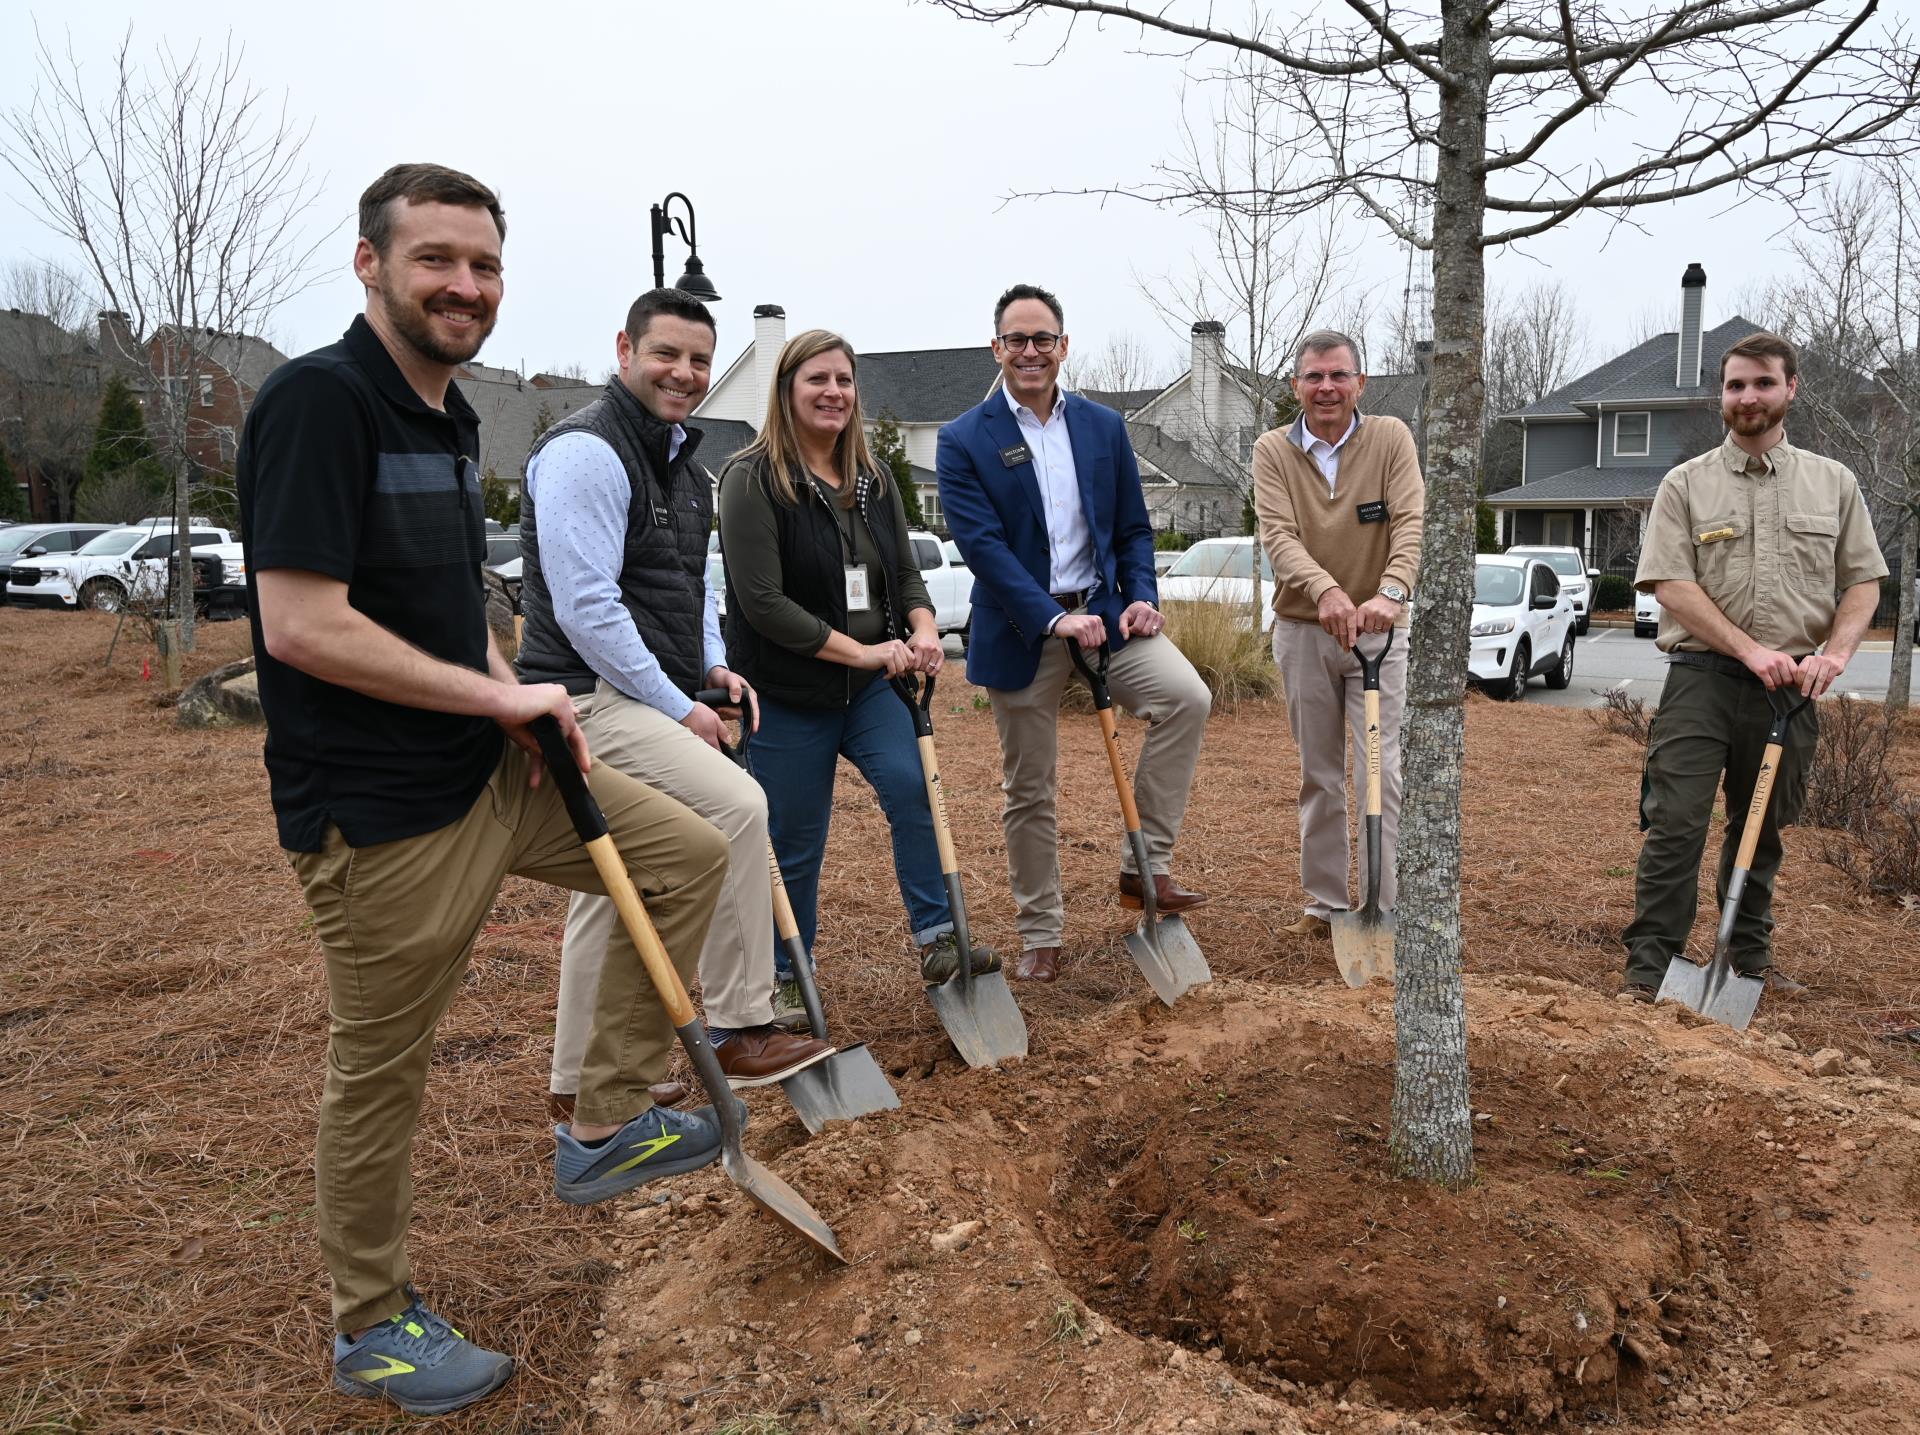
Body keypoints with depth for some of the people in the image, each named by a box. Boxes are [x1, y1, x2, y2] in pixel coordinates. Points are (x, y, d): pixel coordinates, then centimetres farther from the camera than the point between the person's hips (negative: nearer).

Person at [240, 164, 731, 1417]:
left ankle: (609, 1122, 18)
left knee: (691, 853, 9)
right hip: (379, 811, -9)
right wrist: (502, 695, -16)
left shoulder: (450, 416, 11)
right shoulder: (319, 399, -17)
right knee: (383, 1069, 6)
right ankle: (374, 1327, 28)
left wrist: (513, 701, 3)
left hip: (489, 770, 9)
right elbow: (302, 626, -25)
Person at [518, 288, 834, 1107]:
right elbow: (586, 608, -22)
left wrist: (712, 667, 8)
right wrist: (678, 708, -18)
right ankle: (738, 1030, -10)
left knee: (612, 891, 13)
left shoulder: (683, 463, 16)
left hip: (642, 699, 10)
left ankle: (580, 1081, 25)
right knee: (736, 804, -21)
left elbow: (693, 586, 26)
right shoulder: (587, 452, -16)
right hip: (591, 697, -10)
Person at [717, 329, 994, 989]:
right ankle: (786, 985, 24)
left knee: (914, 785, -20)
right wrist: (860, 651, -19)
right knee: (794, 848, 5)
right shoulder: (752, 479, -11)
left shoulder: (874, 480, 9)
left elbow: (906, 572, 13)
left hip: (871, 686, 5)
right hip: (787, 693, -4)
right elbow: (762, 602, -18)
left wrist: (923, 631, -10)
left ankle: (938, 942, -10)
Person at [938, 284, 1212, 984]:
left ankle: (1145, 864, -10)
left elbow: (1133, 527, 10)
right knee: (1028, 793, 6)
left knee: (1186, 696, -23)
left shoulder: (1104, 426, 7)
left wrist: (1141, 597, -9)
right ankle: (1041, 936, 22)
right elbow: (983, 545, -15)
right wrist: (1054, 619, -24)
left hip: (1104, 612, 3)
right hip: (1020, 632, -2)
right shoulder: (964, 441, -5)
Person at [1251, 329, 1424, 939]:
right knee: (1319, 775, 11)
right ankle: (1325, 902, 23)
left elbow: (1411, 521, -17)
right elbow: (1278, 535, -17)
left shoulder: (1391, 437, -4)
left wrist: (1390, 592, -37)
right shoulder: (1272, 450, -3)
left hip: (1378, 628, -1)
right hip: (1301, 630, 2)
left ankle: (1383, 910, 3)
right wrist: (1326, 591, -36)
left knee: (1382, 771, -4)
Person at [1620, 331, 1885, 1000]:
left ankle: (1751, 959, 27)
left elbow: (1863, 580, 10)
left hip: (1791, 687, 3)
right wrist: (1750, 649, -16)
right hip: (1703, 677, -3)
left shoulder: (1834, 483, 11)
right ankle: (1649, 967, -4)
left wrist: (1835, 652, -9)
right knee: (1675, 825, -9)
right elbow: (1672, 585, -7)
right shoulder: (1686, 484, 2)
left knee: (1762, 831, 14)